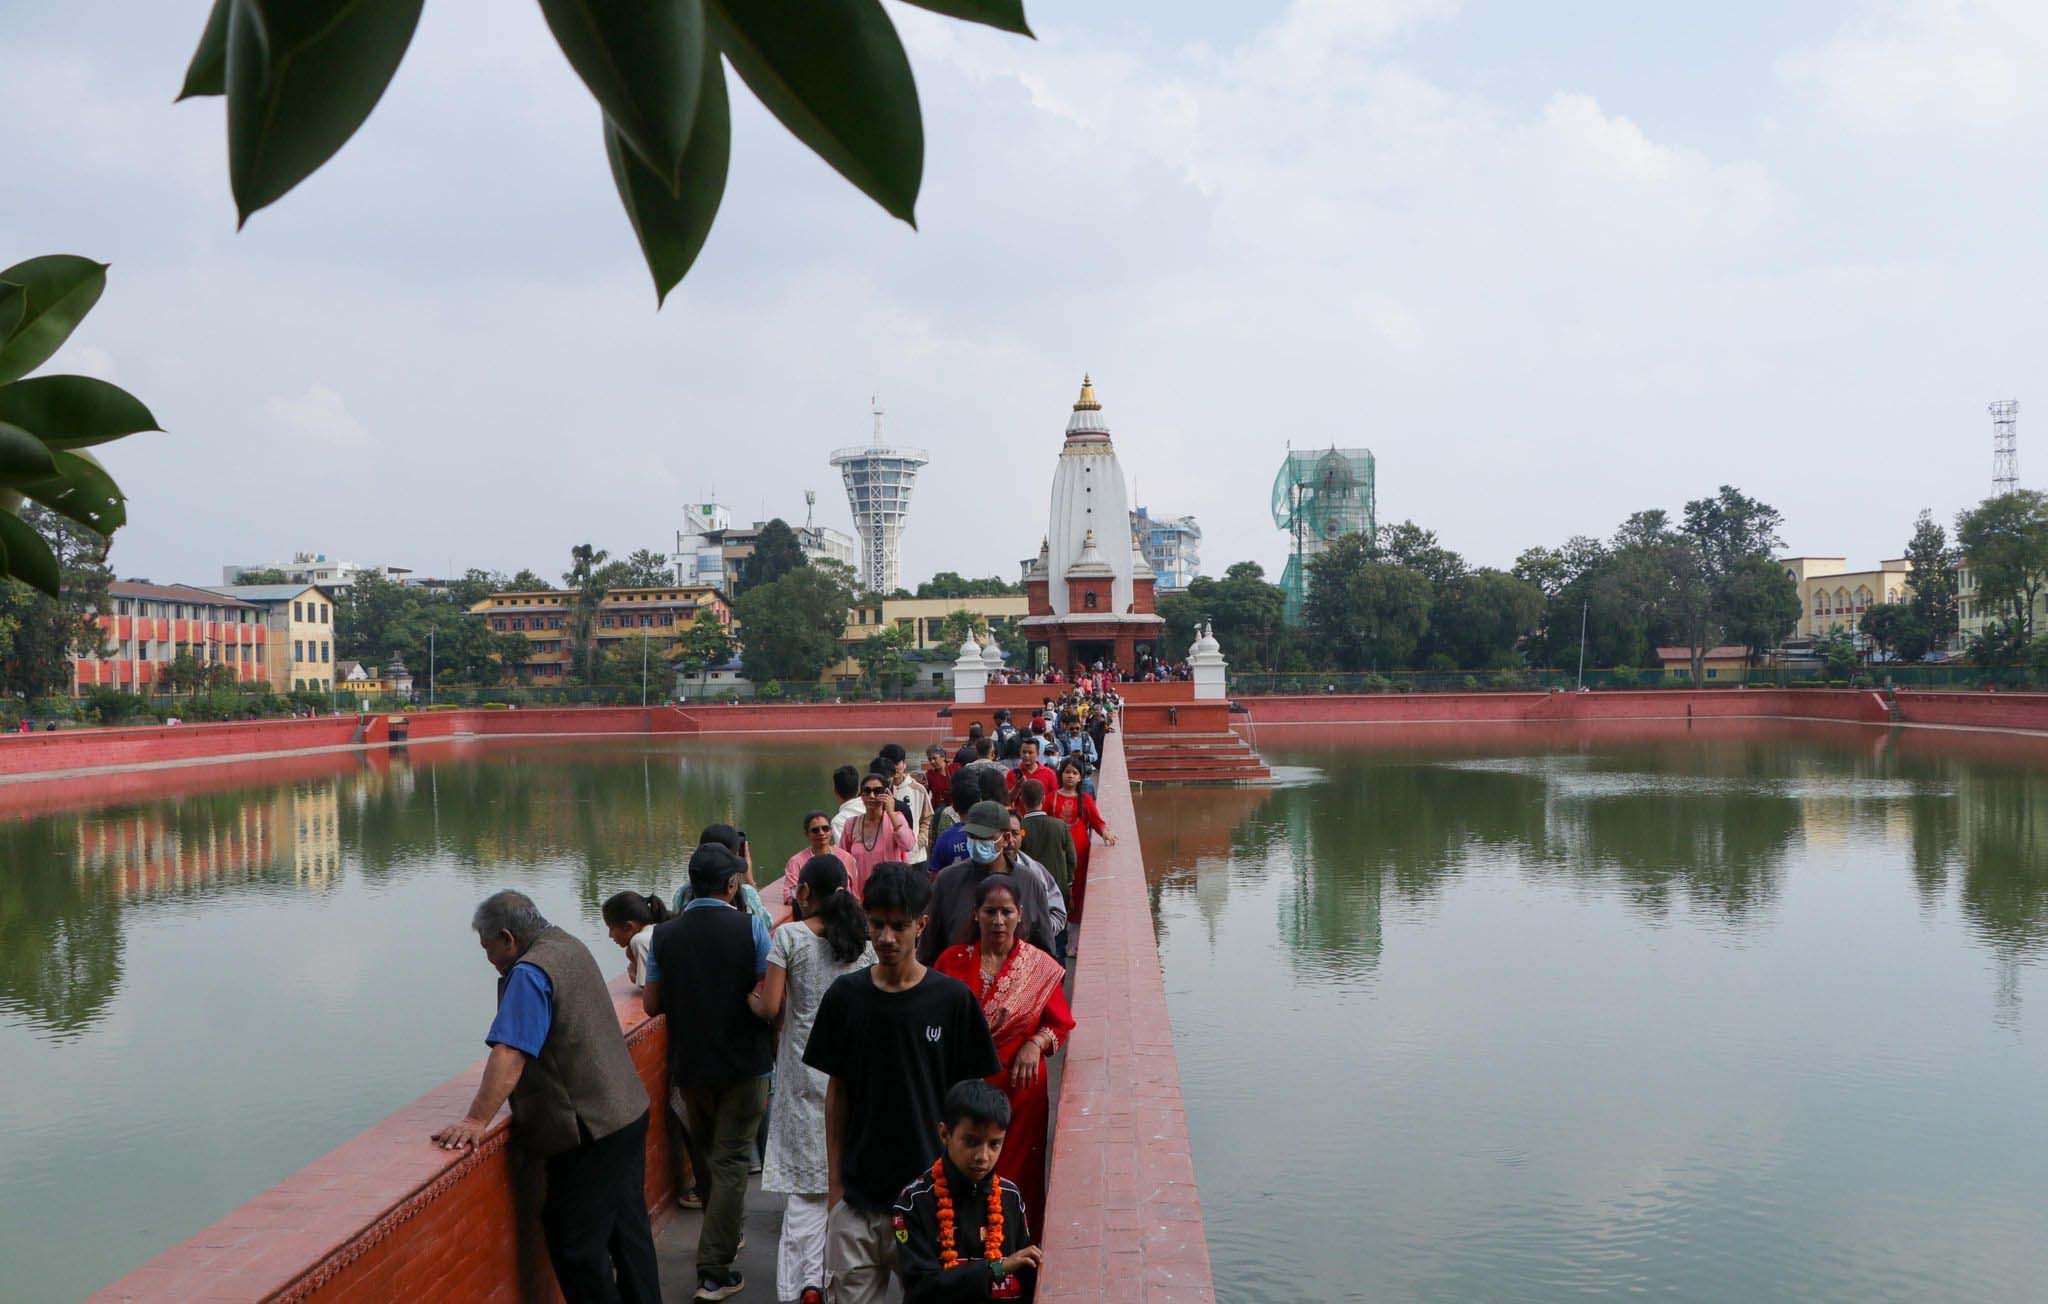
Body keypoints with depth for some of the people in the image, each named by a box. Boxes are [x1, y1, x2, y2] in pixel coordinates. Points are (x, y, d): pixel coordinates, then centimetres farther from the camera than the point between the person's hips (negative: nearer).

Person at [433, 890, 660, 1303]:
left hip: (591, 1132, -10)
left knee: (575, 1244, 0)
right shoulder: (570, 946, 9)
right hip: (629, 1110, 10)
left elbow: (509, 1055, -28)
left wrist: (476, 1120, -28)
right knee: (628, 1229, 19)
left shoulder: (529, 974, -19)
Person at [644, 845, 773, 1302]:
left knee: (706, 1153, 23)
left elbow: (651, 1004, 2)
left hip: (689, 1063, 4)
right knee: (731, 1161, 3)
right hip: (742, 1063, -3)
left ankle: (724, 1238, 39)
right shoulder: (749, 930, -13)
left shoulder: (665, 934, -4)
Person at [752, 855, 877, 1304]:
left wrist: (752, 1000, 10)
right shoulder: (863, 938, 3)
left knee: (806, 1181, 1)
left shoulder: (789, 935, -8)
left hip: (805, 1064, -3)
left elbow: (771, 1008, -10)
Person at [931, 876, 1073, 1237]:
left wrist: (1036, 1043, -12)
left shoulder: (1041, 967, 2)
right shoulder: (953, 961, 3)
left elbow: (1061, 1024, 6)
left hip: (1018, 1088, 0)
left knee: (1014, 1175, 5)